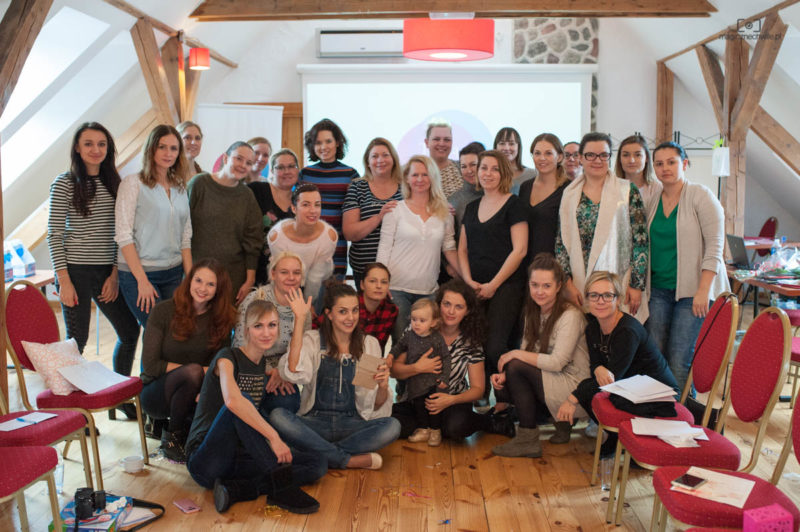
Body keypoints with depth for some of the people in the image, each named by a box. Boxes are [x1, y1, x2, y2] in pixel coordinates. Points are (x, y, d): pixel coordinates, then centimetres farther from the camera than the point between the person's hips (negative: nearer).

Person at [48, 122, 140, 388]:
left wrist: (115, 273, 1)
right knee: (77, 340, 2)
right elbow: (54, 235, -7)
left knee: (129, 330, 8)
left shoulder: (113, 182, 9)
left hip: (107, 272, 5)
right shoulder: (64, 183, -4)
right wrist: (64, 281, -12)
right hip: (76, 271, -5)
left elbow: (118, 233, 9)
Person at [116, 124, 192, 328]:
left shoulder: (180, 188, 12)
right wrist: (142, 280, -14)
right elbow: (123, 236, -9)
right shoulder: (134, 183, -5)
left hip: (174, 273, 5)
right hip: (138, 273, -5)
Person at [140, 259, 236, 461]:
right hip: (156, 392, -3)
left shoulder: (222, 319, 0)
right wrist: (198, 370, -18)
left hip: (196, 394, 3)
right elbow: (150, 365, -12)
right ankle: (172, 435, -12)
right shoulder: (163, 311, -9)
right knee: (193, 372, -35)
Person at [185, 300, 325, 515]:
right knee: (244, 399, -34)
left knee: (318, 465, -9)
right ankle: (281, 484, -35)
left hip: (240, 457, 7)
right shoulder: (228, 357, -13)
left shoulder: (262, 364, 15)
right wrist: (274, 437, -35)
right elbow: (232, 400, -32)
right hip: (205, 460, -7)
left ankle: (235, 488, -24)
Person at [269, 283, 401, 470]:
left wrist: (383, 387, -16)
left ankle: (321, 453, -19)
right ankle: (350, 460, -23)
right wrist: (299, 320, -16)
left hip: (352, 424, 1)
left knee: (392, 426, -27)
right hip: (315, 422, -1)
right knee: (277, 416, -30)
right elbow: (293, 372, -19)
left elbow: (376, 406, 7)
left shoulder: (369, 344, 9)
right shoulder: (312, 340, 5)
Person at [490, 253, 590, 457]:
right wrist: (504, 374, -13)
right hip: (550, 380, 8)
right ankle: (560, 419, 4)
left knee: (517, 367, -23)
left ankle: (528, 439, -12)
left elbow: (557, 362, -23)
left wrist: (516, 355, -17)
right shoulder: (533, 312, 7)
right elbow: (526, 353, 5)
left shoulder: (570, 316, -17)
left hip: (576, 390, -8)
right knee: (503, 383, -8)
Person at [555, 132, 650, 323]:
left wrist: (637, 285, -6)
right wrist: (568, 283, -1)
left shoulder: (627, 191, 2)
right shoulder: (570, 195, 9)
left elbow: (641, 241, -2)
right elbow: (561, 243, 8)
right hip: (580, 286, 2)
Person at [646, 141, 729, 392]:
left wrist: (704, 290, -16)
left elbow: (715, 245, -9)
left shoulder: (700, 196, -5)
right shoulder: (651, 199, 10)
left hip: (692, 289, -5)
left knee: (680, 360, -9)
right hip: (658, 288, 5)